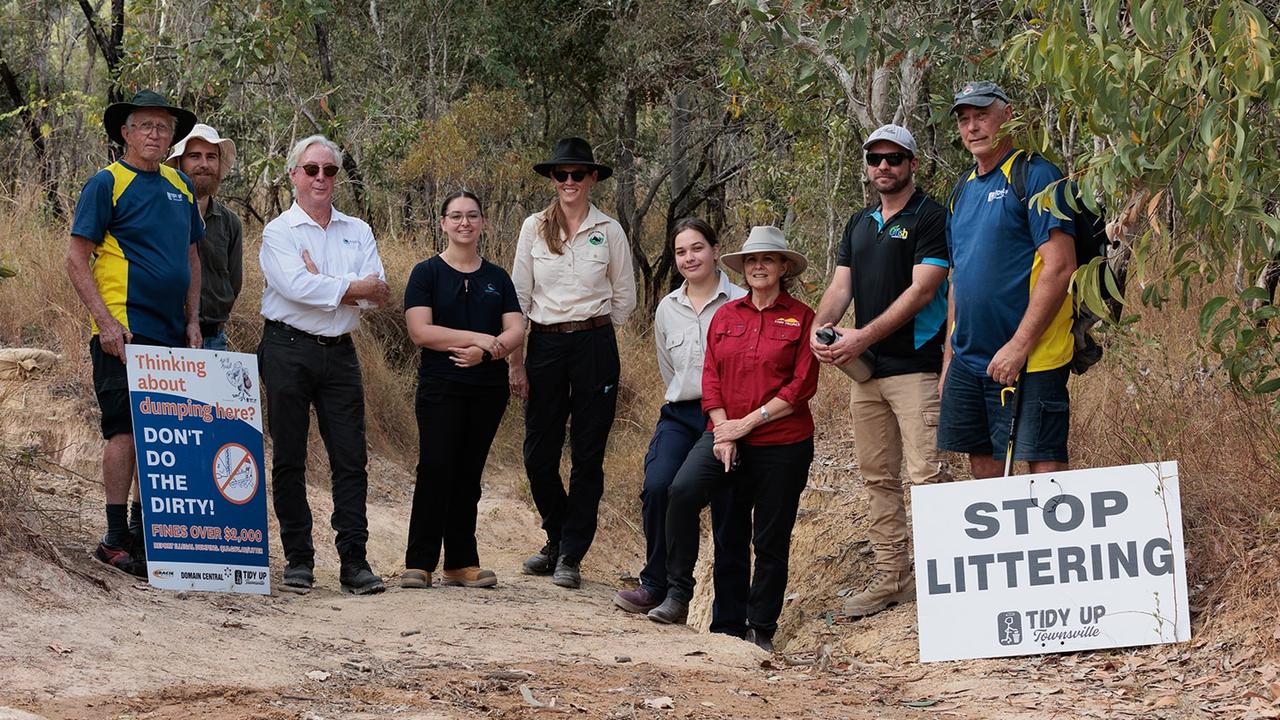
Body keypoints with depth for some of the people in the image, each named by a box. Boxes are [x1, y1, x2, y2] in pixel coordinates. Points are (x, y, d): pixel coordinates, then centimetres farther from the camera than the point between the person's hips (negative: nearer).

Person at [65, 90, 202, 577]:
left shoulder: (180, 187, 15)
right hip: (125, 332, -6)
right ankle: (117, 540, -4)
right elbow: (77, 261, -7)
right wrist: (105, 321, -15)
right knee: (126, 430, -9)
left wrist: (192, 319, 13)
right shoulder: (106, 184, -4)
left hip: (172, 334, 7)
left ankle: (145, 530, 18)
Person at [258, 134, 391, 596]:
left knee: (351, 457, -2)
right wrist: (353, 287, -9)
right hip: (289, 348, -3)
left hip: (339, 351, 3)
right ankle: (298, 561, 5)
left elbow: (377, 294, 0)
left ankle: (354, 561, -2)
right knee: (289, 458, -1)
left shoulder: (358, 232, 14)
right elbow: (296, 286, -16)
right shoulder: (279, 232, 1)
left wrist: (324, 284, -11)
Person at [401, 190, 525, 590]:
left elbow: (516, 331, 3)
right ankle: (419, 563, -9)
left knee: (469, 474, 6)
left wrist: (486, 351, -16)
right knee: (435, 469, -12)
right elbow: (420, 331, -11)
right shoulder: (427, 273, 1)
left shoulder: (497, 278, 12)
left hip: (488, 387, 4)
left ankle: (461, 563, 10)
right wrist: (479, 338, -15)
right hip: (441, 388, -4)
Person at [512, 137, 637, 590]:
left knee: (587, 455, 0)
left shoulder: (609, 231, 2)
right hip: (544, 345, 1)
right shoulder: (534, 228, 5)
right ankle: (558, 538, 25)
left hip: (594, 345, -1)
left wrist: (593, 333, 11)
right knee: (538, 454, 3)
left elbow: (625, 297, 11)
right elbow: (520, 293, 7)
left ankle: (571, 556, 7)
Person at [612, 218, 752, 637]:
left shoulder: (740, 303, -2)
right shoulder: (667, 310, 14)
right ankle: (658, 584, -11)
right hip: (681, 416, 3)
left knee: (730, 518, -2)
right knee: (658, 487, -25)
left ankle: (729, 623, 5)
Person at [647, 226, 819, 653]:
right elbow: (711, 379, 7)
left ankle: (761, 629, 16)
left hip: (782, 444, -2)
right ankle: (678, 594, -16)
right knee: (682, 491, -24)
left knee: (771, 539, 3)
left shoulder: (801, 318, -1)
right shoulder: (725, 317, 11)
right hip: (726, 434, 2)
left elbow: (802, 386, -8)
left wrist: (748, 423, -12)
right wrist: (723, 433, -7)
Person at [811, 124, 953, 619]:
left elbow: (922, 290, -13)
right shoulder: (859, 224, 19)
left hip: (914, 365, -8)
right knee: (878, 479, 9)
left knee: (928, 474, -14)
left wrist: (864, 336, -18)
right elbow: (841, 285, 13)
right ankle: (890, 577, 15)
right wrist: (819, 328, -9)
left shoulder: (930, 217, -4)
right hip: (865, 370, 8)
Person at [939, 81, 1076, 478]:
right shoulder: (964, 189, 17)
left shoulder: (1036, 176, -8)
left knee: (1044, 466, -8)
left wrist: (1019, 347, -19)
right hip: (968, 361, 8)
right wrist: (949, 357, 17)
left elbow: (1060, 267, -16)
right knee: (983, 465, 9)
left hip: (1030, 360, -8)